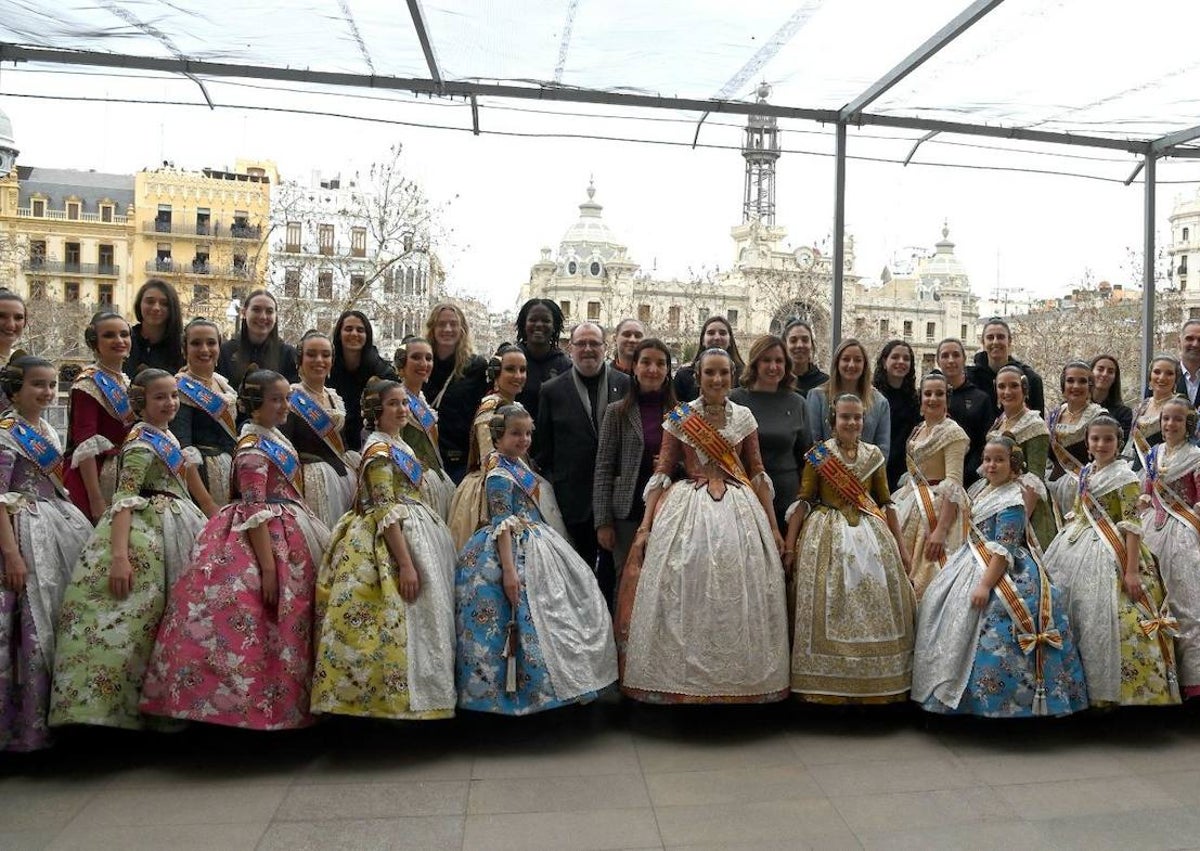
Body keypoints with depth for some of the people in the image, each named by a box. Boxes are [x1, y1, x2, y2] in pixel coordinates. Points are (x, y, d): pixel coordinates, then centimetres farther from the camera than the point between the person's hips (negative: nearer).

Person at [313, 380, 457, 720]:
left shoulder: (398, 445, 15)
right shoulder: (378, 449, -13)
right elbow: (386, 513, -19)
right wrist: (405, 563, -24)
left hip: (414, 534, 10)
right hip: (392, 544, -10)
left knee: (417, 621, 11)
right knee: (399, 623, -6)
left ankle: (408, 695, 19)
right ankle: (394, 698, 3)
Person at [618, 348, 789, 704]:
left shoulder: (744, 417, 6)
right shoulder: (679, 417, 1)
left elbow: (758, 474, 8)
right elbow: (661, 472, 0)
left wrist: (773, 526, 6)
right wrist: (645, 527, -6)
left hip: (739, 512, 2)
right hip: (689, 511, -2)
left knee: (737, 599, 5)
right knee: (685, 599, 0)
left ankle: (738, 680, 20)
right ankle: (683, 680, 15)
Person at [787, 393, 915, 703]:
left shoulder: (874, 455, 6)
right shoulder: (817, 455, -3)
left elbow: (886, 502, 10)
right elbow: (803, 501, -4)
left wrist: (900, 548, 10)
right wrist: (790, 546, -9)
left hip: (871, 537, 3)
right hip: (828, 538, -3)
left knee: (874, 607, 5)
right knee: (829, 609, -3)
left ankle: (876, 686, 18)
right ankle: (828, 686, 9)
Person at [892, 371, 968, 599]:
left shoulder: (953, 432, -12)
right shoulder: (918, 431, 13)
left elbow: (953, 484, -19)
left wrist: (941, 530, -26)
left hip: (939, 508, -8)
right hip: (912, 504, 8)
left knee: (930, 578, -4)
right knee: (905, 575, 10)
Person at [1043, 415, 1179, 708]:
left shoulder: (1124, 476, -10)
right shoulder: (1085, 473, 9)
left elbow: (1132, 526, -15)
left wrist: (1132, 571, -20)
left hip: (1111, 554, -7)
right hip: (1080, 551, 7)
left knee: (1110, 622, -6)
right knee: (1082, 617, 11)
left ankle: (1115, 690, 9)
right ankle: (1090, 685, 26)